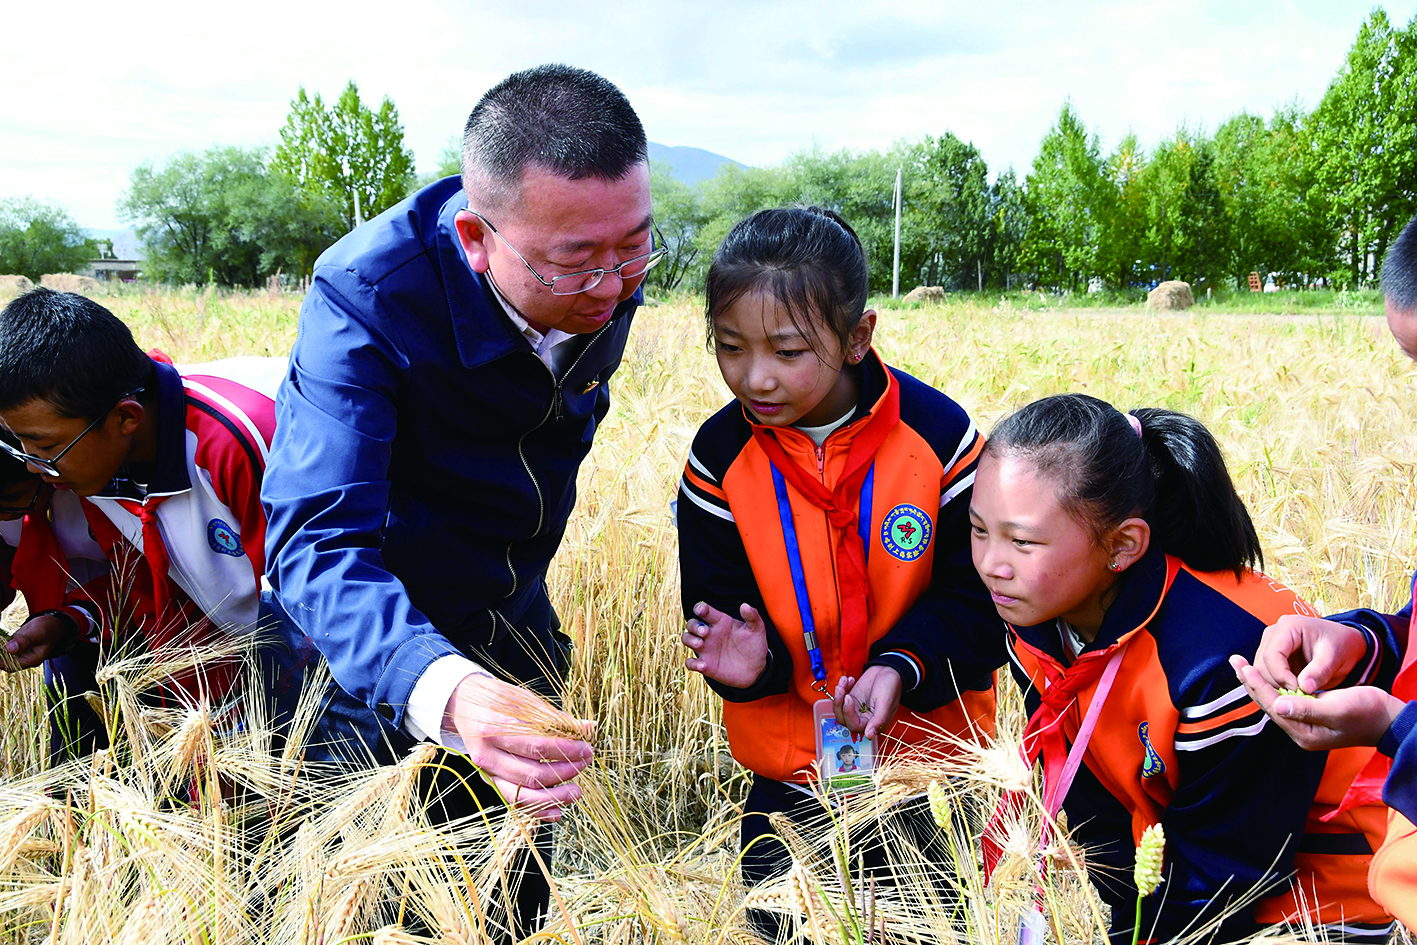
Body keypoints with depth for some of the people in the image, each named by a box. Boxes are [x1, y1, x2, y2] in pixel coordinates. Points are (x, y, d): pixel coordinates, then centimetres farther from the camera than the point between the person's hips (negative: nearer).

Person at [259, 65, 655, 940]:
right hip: (374, 642, -5)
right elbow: (319, 544, -41)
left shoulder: (610, 283, -14)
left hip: (513, 622, 5)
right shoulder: (365, 294, -32)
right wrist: (445, 692, -60)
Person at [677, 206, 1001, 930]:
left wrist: (904, 666, -26)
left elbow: (977, 595, -10)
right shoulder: (721, 459, -11)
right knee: (780, 922, 13)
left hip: (928, 737, -1)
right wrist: (746, 659, -26)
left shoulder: (938, 436, -16)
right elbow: (719, 601, -4)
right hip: (790, 752, 1)